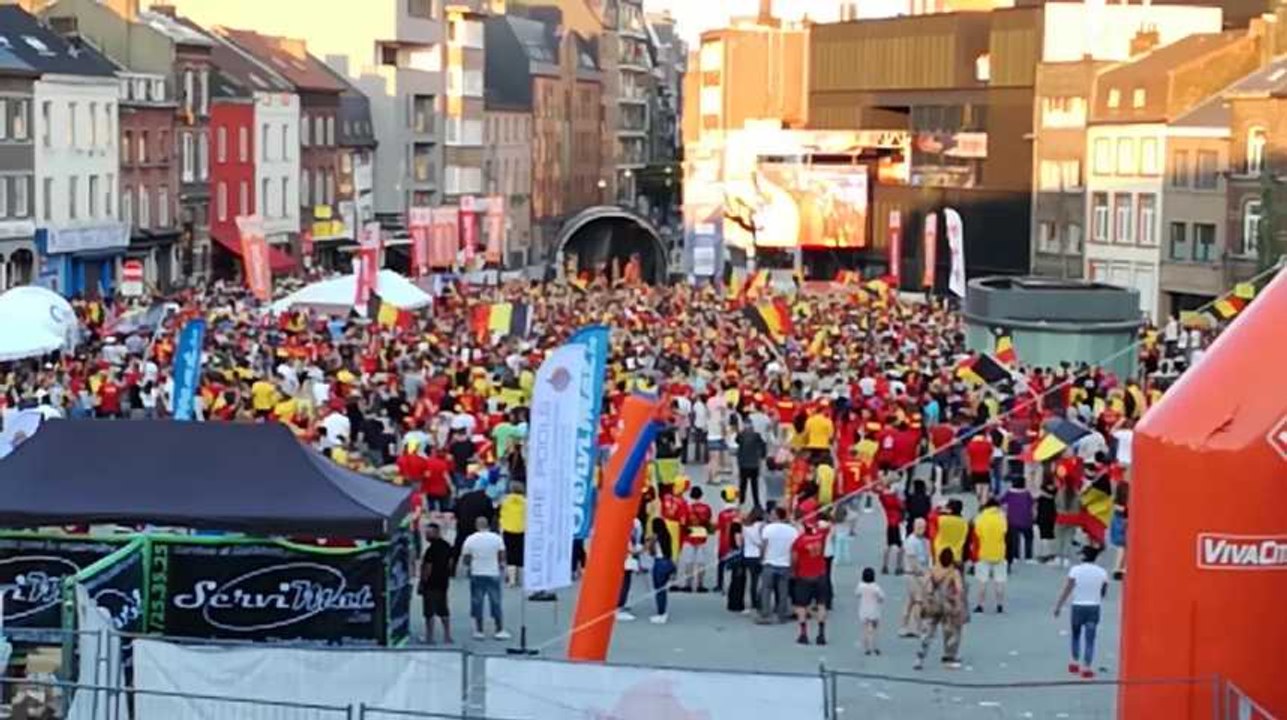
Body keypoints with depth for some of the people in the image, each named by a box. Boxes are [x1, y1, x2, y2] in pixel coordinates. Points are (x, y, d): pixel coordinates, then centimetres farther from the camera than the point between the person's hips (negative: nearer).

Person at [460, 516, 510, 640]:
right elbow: (502, 556, -1)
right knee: (496, 602, 6)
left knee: (477, 603, 6)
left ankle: (479, 631, 6)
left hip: (476, 574, 0)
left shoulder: (470, 539, -4)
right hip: (493, 574, 0)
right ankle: (500, 630, 6)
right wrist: (501, 565, 15)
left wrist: (467, 568, 16)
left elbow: (466, 558, -1)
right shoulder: (496, 538, -3)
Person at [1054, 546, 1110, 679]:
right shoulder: (1102, 572, -2)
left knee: (1076, 635, 20)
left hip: (1078, 607, -1)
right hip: (1094, 608, 1)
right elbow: (1104, 592, 8)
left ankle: (1075, 663, 20)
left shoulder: (1076, 570, -9)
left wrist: (1058, 607, -3)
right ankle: (1086, 668, -2)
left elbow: (1066, 590, -9)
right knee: (1090, 639, 2)